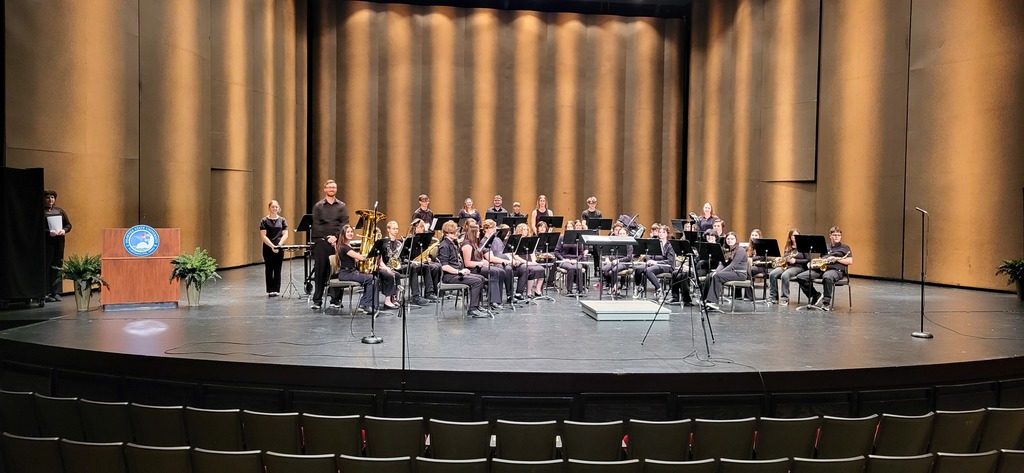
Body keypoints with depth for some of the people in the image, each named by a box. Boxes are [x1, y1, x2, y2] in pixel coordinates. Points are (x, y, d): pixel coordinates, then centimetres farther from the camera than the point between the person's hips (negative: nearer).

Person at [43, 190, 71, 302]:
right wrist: (49, 232, -19)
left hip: (59, 241, 5)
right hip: (47, 242, -5)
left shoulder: (60, 211, 14)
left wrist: (64, 230, -3)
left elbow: (68, 224, 17)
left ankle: (56, 293, 10)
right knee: (46, 267, -5)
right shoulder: (41, 212, -1)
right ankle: (45, 294, -2)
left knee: (57, 267, 5)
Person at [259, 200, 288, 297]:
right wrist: (272, 246, -17)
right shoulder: (264, 220, 0)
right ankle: (270, 290, 8)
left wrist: (279, 245, -14)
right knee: (269, 269, 3)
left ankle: (276, 290, 10)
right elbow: (263, 236, -7)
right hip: (268, 248, -2)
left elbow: (285, 235, 1)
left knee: (277, 270, 4)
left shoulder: (282, 220, 6)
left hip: (279, 248, 2)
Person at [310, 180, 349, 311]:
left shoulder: (342, 206, 11)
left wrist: (336, 237, -12)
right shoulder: (318, 206, 8)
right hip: (321, 242, 0)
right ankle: (317, 300, 6)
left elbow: (345, 224, 2)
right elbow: (316, 225, 0)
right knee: (320, 271, 0)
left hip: (337, 242, 1)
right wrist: (328, 237, -11)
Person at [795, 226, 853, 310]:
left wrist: (836, 259, -8)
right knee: (800, 277, -18)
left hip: (835, 269, -5)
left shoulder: (845, 247, 17)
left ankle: (826, 303, -32)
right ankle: (816, 296, -3)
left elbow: (850, 261, 5)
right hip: (820, 268, 5)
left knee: (827, 277, -44)